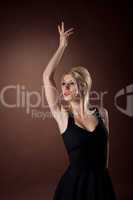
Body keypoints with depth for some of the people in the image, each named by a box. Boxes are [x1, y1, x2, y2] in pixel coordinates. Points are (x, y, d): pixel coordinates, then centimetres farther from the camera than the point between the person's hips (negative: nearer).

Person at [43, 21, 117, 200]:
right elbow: (47, 76, -12)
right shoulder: (63, 115, -9)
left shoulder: (102, 113, -4)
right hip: (75, 183, -1)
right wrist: (62, 46, -5)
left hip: (102, 183, 2)